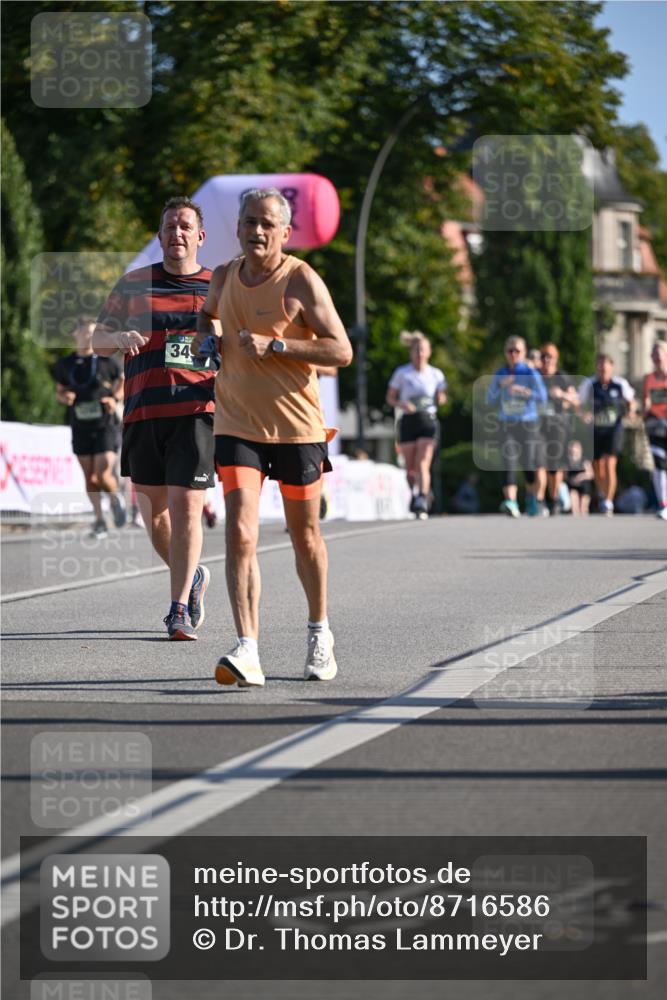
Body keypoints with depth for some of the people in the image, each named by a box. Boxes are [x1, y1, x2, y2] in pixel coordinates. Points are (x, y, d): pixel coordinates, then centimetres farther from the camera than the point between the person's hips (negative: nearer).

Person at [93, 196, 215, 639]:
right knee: (153, 510, 9)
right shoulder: (134, 284, 12)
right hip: (143, 412, 3)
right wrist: (121, 337, -11)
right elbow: (98, 339, 12)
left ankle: (180, 609, -9)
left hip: (197, 410, -3)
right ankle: (193, 577, 34)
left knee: (186, 506, -12)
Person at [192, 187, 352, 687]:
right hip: (237, 426, 3)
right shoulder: (225, 276, 6)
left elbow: (341, 350, -14)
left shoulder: (302, 280, -9)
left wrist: (274, 345, -22)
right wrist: (205, 333, 4)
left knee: (305, 535, 12)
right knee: (240, 534, -14)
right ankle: (247, 651, -20)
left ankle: (320, 633, 35)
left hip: (297, 426, -3)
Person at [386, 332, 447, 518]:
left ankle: (422, 503, -19)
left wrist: (441, 398, -10)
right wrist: (401, 404, -14)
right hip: (408, 420, 1)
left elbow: (441, 398, 15)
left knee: (422, 465, -14)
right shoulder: (402, 373, 3)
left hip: (428, 420, -1)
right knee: (410, 467, 6)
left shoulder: (436, 374, 5)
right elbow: (390, 397, 7)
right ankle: (414, 495, 32)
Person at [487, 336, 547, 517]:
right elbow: (490, 398, 4)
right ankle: (510, 502, -24)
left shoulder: (530, 373, -3)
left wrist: (523, 390, -26)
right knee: (508, 464, -14)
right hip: (507, 425, 2)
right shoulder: (500, 373, 7)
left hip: (528, 424, -2)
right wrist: (500, 385, -12)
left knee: (530, 465, 6)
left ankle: (532, 501, 30)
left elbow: (542, 396, -13)